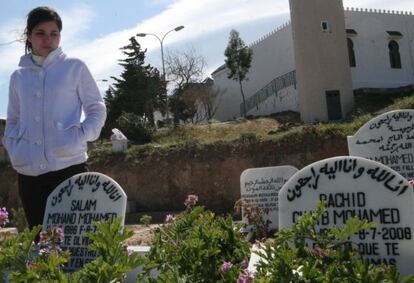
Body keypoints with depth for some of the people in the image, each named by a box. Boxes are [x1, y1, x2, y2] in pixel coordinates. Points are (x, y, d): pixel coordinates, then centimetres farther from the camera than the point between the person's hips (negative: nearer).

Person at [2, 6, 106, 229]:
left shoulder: (74, 67, 4)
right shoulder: (18, 76, 14)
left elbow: (97, 110, 4)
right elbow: (12, 121, 20)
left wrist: (79, 138, -12)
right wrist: (12, 147, 1)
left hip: (69, 167, -3)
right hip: (29, 173, 4)